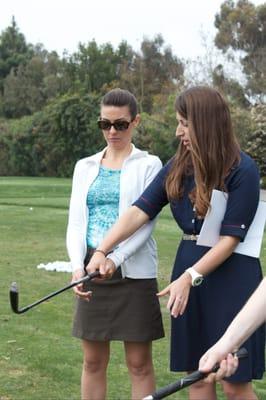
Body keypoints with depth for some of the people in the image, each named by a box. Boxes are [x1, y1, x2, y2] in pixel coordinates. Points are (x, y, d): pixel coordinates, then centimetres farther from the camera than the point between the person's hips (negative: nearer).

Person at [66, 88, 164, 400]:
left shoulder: (148, 165, 1)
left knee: (139, 363, 2)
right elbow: (75, 223, 5)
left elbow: (145, 222, -9)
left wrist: (114, 259, -22)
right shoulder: (85, 167, 12)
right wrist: (77, 265, -12)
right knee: (93, 362, 8)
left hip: (133, 271, -3)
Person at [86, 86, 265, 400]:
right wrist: (102, 251, -15)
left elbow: (230, 237, -14)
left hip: (230, 273, -6)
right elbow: (139, 211, -4)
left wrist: (189, 278, -21)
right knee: (197, 374, 10)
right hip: (187, 266, 6)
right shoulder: (177, 168, 5)